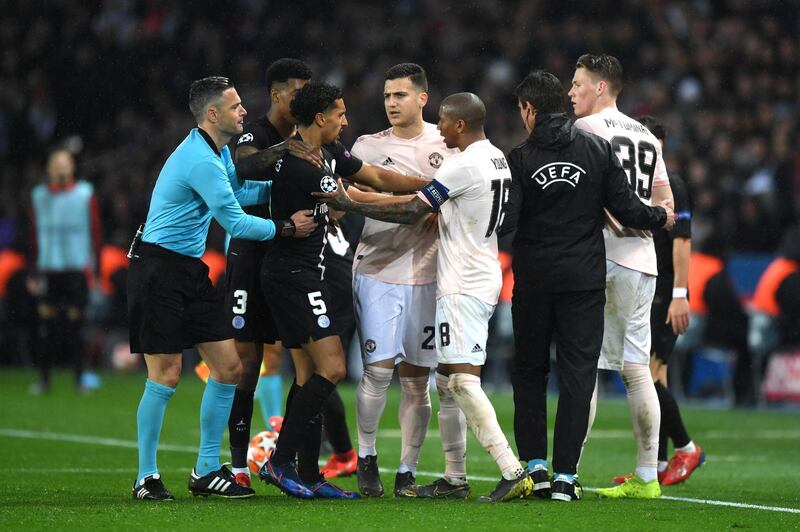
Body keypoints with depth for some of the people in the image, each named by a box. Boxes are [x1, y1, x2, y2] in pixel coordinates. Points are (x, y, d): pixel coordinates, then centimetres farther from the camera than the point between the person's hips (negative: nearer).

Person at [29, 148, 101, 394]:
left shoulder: (85, 194, 3)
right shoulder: (39, 196, 8)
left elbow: (95, 232, 3)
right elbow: (35, 234, 11)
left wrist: (94, 269, -2)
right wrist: (34, 270, 7)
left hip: (77, 269, -2)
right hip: (48, 269, 2)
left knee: (75, 323, -2)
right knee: (47, 322, -1)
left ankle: (79, 378, 5)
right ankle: (44, 378, 5)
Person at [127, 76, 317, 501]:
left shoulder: (216, 152, 13)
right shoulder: (201, 161, -20)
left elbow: (239, 192, 26)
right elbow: (236, 223, -18)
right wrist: (287, 228, -6)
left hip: (189, 272, 10)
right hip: (158, 270, -10)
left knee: (228, 367, 5)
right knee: (166, 375, -10)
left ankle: (206, 470, 12)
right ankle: (146, 477, 0)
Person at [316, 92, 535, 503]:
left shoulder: (463, 165, -16)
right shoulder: (496, 158, 13)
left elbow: (413, 210, -15)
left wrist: (350, 205, -9)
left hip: (464, 286, -10)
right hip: (481, 279, 10)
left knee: (463, 380, -14)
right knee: (447, 381, 13)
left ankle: (512, 472, -20)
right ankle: (454, 479, 15)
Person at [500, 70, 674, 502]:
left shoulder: (519, 159, -6)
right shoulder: (598, 149, -1)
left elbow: (504, 222, -12)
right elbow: (625, 209, -2)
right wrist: (662, 217, 17)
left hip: (534, 280, -1)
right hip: (585, 279, 1)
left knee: (528, 370, 14)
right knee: (577, 374, 3)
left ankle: (535, 466, 7)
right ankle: (565, 476, -2)